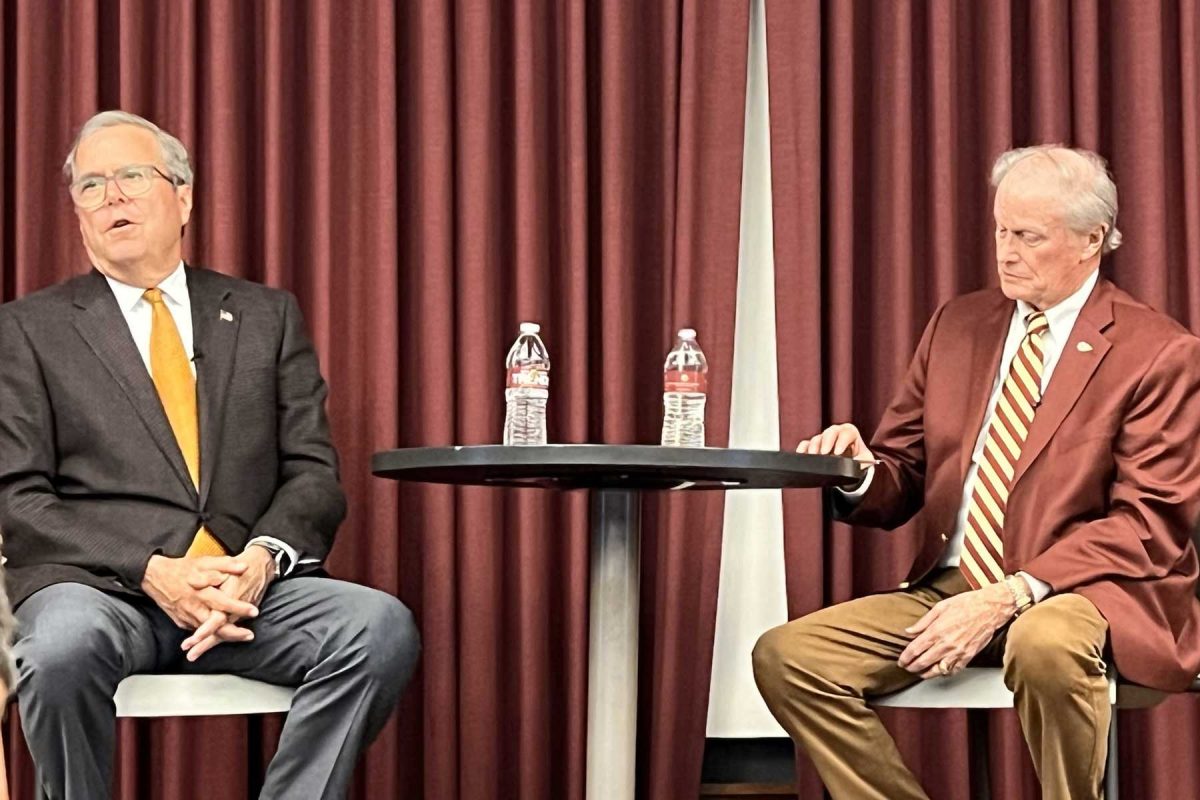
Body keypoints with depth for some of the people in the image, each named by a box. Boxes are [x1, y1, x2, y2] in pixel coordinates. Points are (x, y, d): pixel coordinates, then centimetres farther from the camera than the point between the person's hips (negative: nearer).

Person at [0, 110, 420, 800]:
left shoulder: (267, 316, 19)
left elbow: (313, 473, 12)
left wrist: (263, 558, -11)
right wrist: (153, 572, -13)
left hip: (247, 586, 2)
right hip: (99, 586, -2)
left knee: (383, 628, -27)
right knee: (65, 651, -38)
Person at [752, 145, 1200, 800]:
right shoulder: (956, 326, 14)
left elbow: (1147, 524, -10)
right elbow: (901, 482, 16)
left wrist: (1009, 597, -21)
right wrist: (858, 474, -10)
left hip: (1084, 593, -5)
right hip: (948, 587, 5)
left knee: (1047, 646, -40)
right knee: (785, 656, -15)